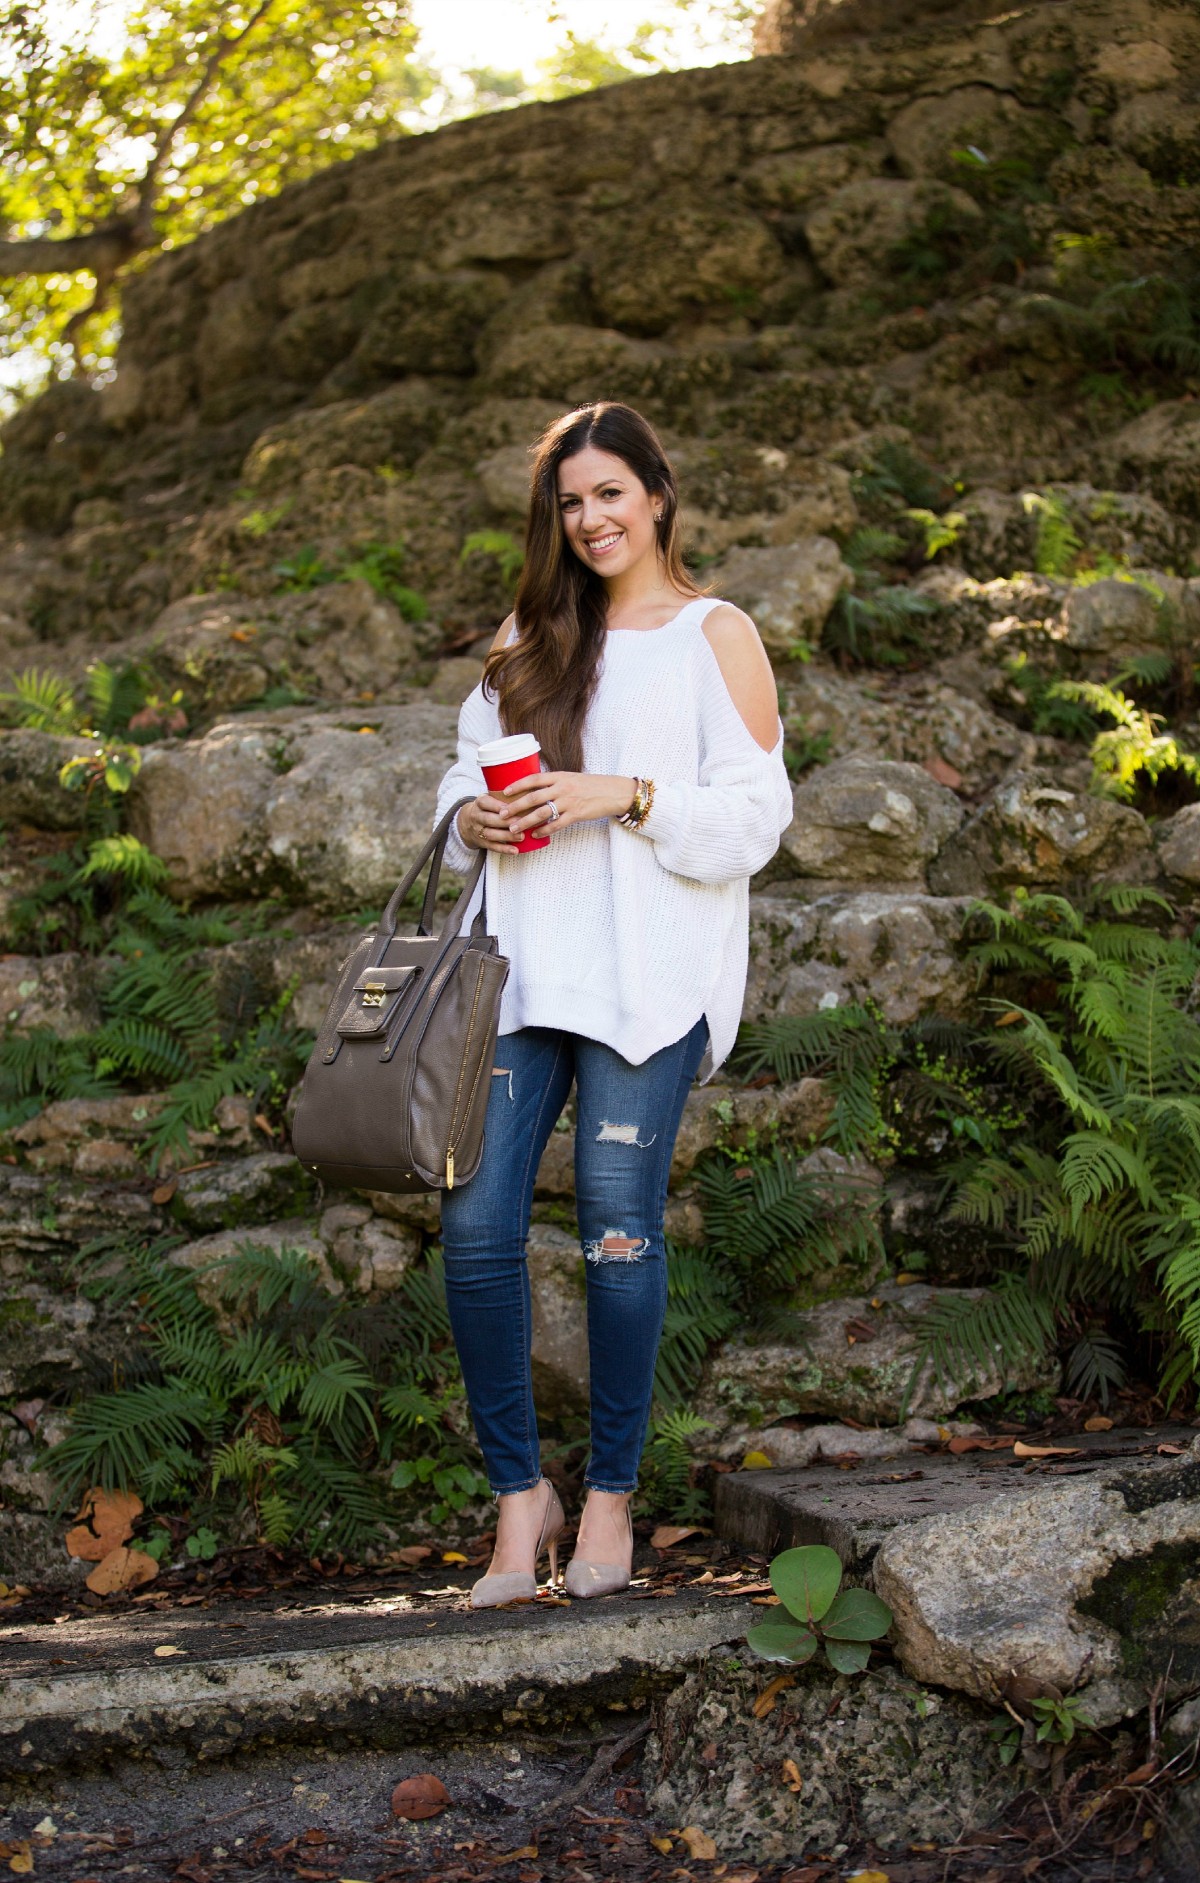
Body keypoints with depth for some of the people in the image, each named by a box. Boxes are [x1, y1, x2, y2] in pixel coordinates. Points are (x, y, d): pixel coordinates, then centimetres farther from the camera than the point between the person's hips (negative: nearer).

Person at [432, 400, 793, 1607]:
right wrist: (474, 819, -1)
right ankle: (518, 1494, 8)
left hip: (648, 973, -4)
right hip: (521, 960, 4)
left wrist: (625, 795, -15)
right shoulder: (529, 634, 19)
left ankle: (611, 1495, 10)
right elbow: (467, 766, 21)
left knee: (619, 1230, -5)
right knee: (474, 1225, -6)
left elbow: (755, 816, -1)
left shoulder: (716, 636, 6)